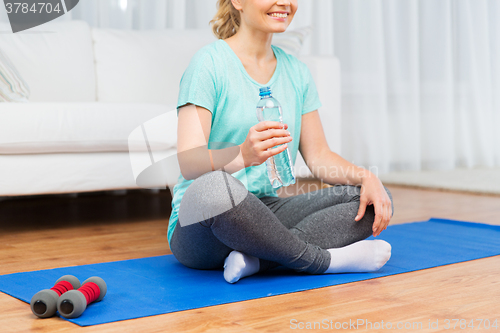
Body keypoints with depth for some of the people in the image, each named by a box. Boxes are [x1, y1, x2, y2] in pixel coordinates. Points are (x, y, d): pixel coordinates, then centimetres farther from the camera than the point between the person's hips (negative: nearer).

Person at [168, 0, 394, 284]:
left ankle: (255, 258, -24)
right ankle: (321, 259, -18)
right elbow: (188, 161, -17)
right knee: (214, 186, -41)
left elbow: (318, 155, 12)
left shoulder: (297, 72, 12)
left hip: (265, 212, 7)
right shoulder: (210, 62, -8)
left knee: (377, 200, -8)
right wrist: (243, 154, -38)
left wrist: (366, 177, -9)